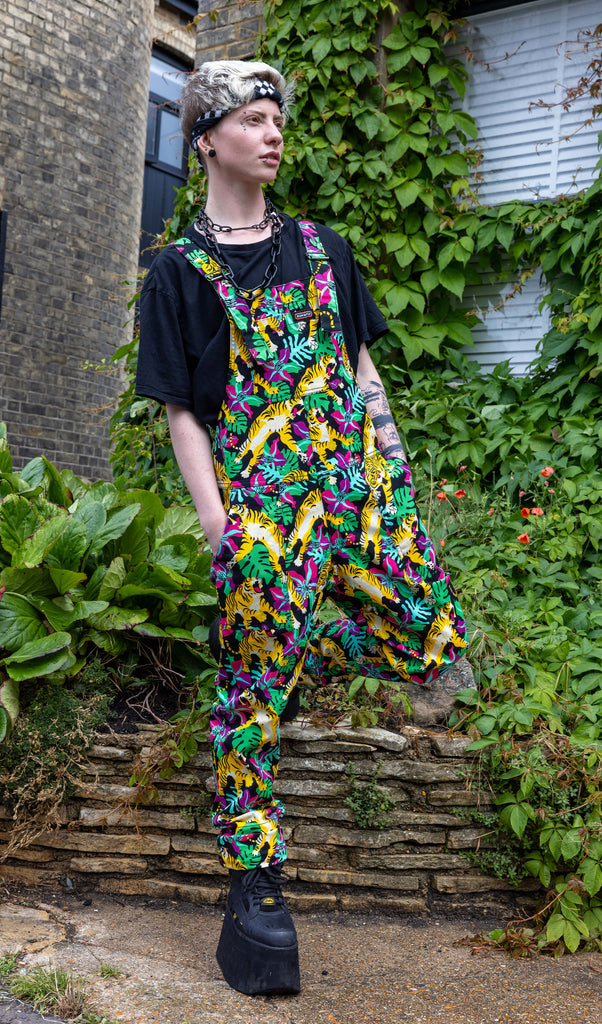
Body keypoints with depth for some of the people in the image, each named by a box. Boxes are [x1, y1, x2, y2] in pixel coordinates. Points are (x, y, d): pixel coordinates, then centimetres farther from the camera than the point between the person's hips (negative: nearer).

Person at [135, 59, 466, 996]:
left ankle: (303, 650, 27)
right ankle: (254, 886, 12)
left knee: (430, 643, 0)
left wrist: (395, 466, 10)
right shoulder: (181, 272, 5)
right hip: (260, 495, -4)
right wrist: (218, 525, -8)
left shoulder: (322, 248, 17)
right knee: (253, 684, -2)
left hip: (358, 475, 5)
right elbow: (182, 412, 1)